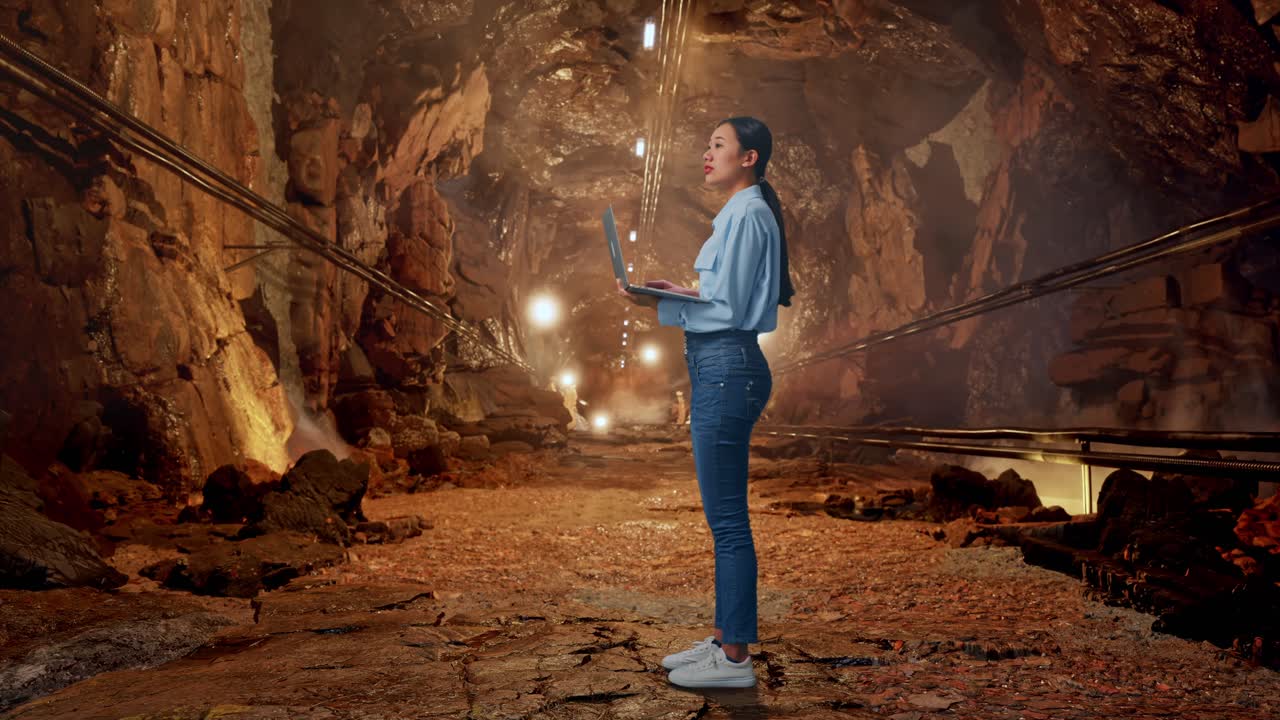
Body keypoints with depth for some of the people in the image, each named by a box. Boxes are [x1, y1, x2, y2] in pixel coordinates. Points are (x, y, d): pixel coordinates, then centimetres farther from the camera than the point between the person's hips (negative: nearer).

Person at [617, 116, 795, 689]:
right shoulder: (738, 214, 20)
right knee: (723, 515, 14)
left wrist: (660, 306, -13)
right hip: (720, 368, 11)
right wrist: (679, 291, 16)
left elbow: (727, 309, -16)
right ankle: (724, 638, 24)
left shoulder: (747, 216, -11)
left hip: (726, 370, -11)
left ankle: (735, 658, 2)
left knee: (726, 517, -6)